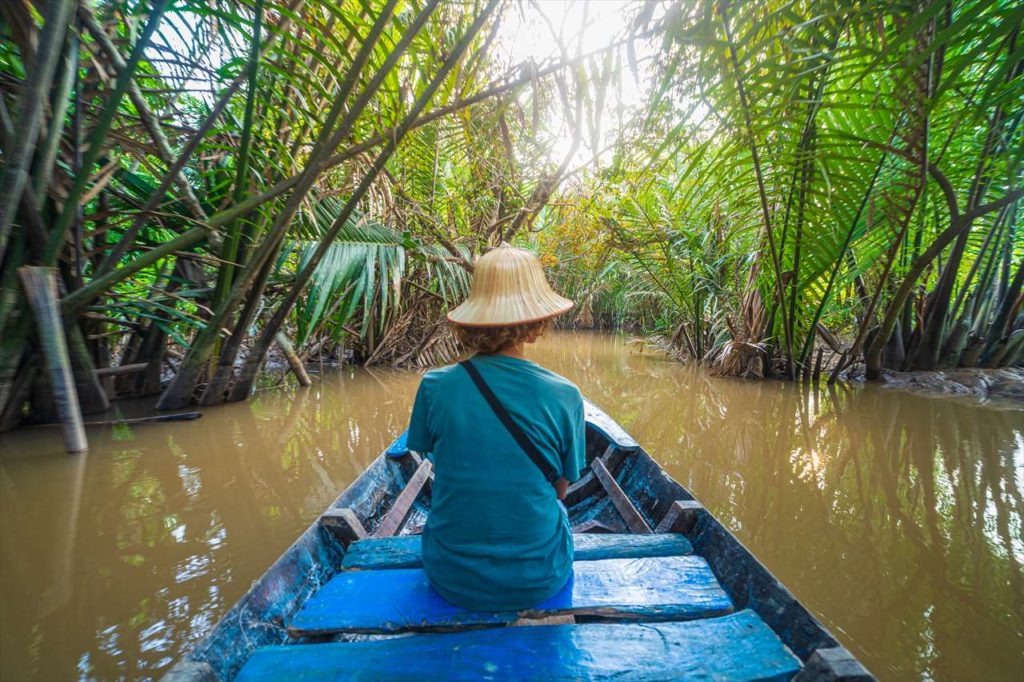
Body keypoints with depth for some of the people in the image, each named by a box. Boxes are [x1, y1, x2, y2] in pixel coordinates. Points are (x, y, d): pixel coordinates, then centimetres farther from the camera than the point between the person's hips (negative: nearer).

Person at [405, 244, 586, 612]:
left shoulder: (434, 386, -15)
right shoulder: (564, 396, -17)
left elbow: (436, 460, 0)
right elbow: (560, 488, -3)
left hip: (451, 580, 1)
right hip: (538, 582, 0)